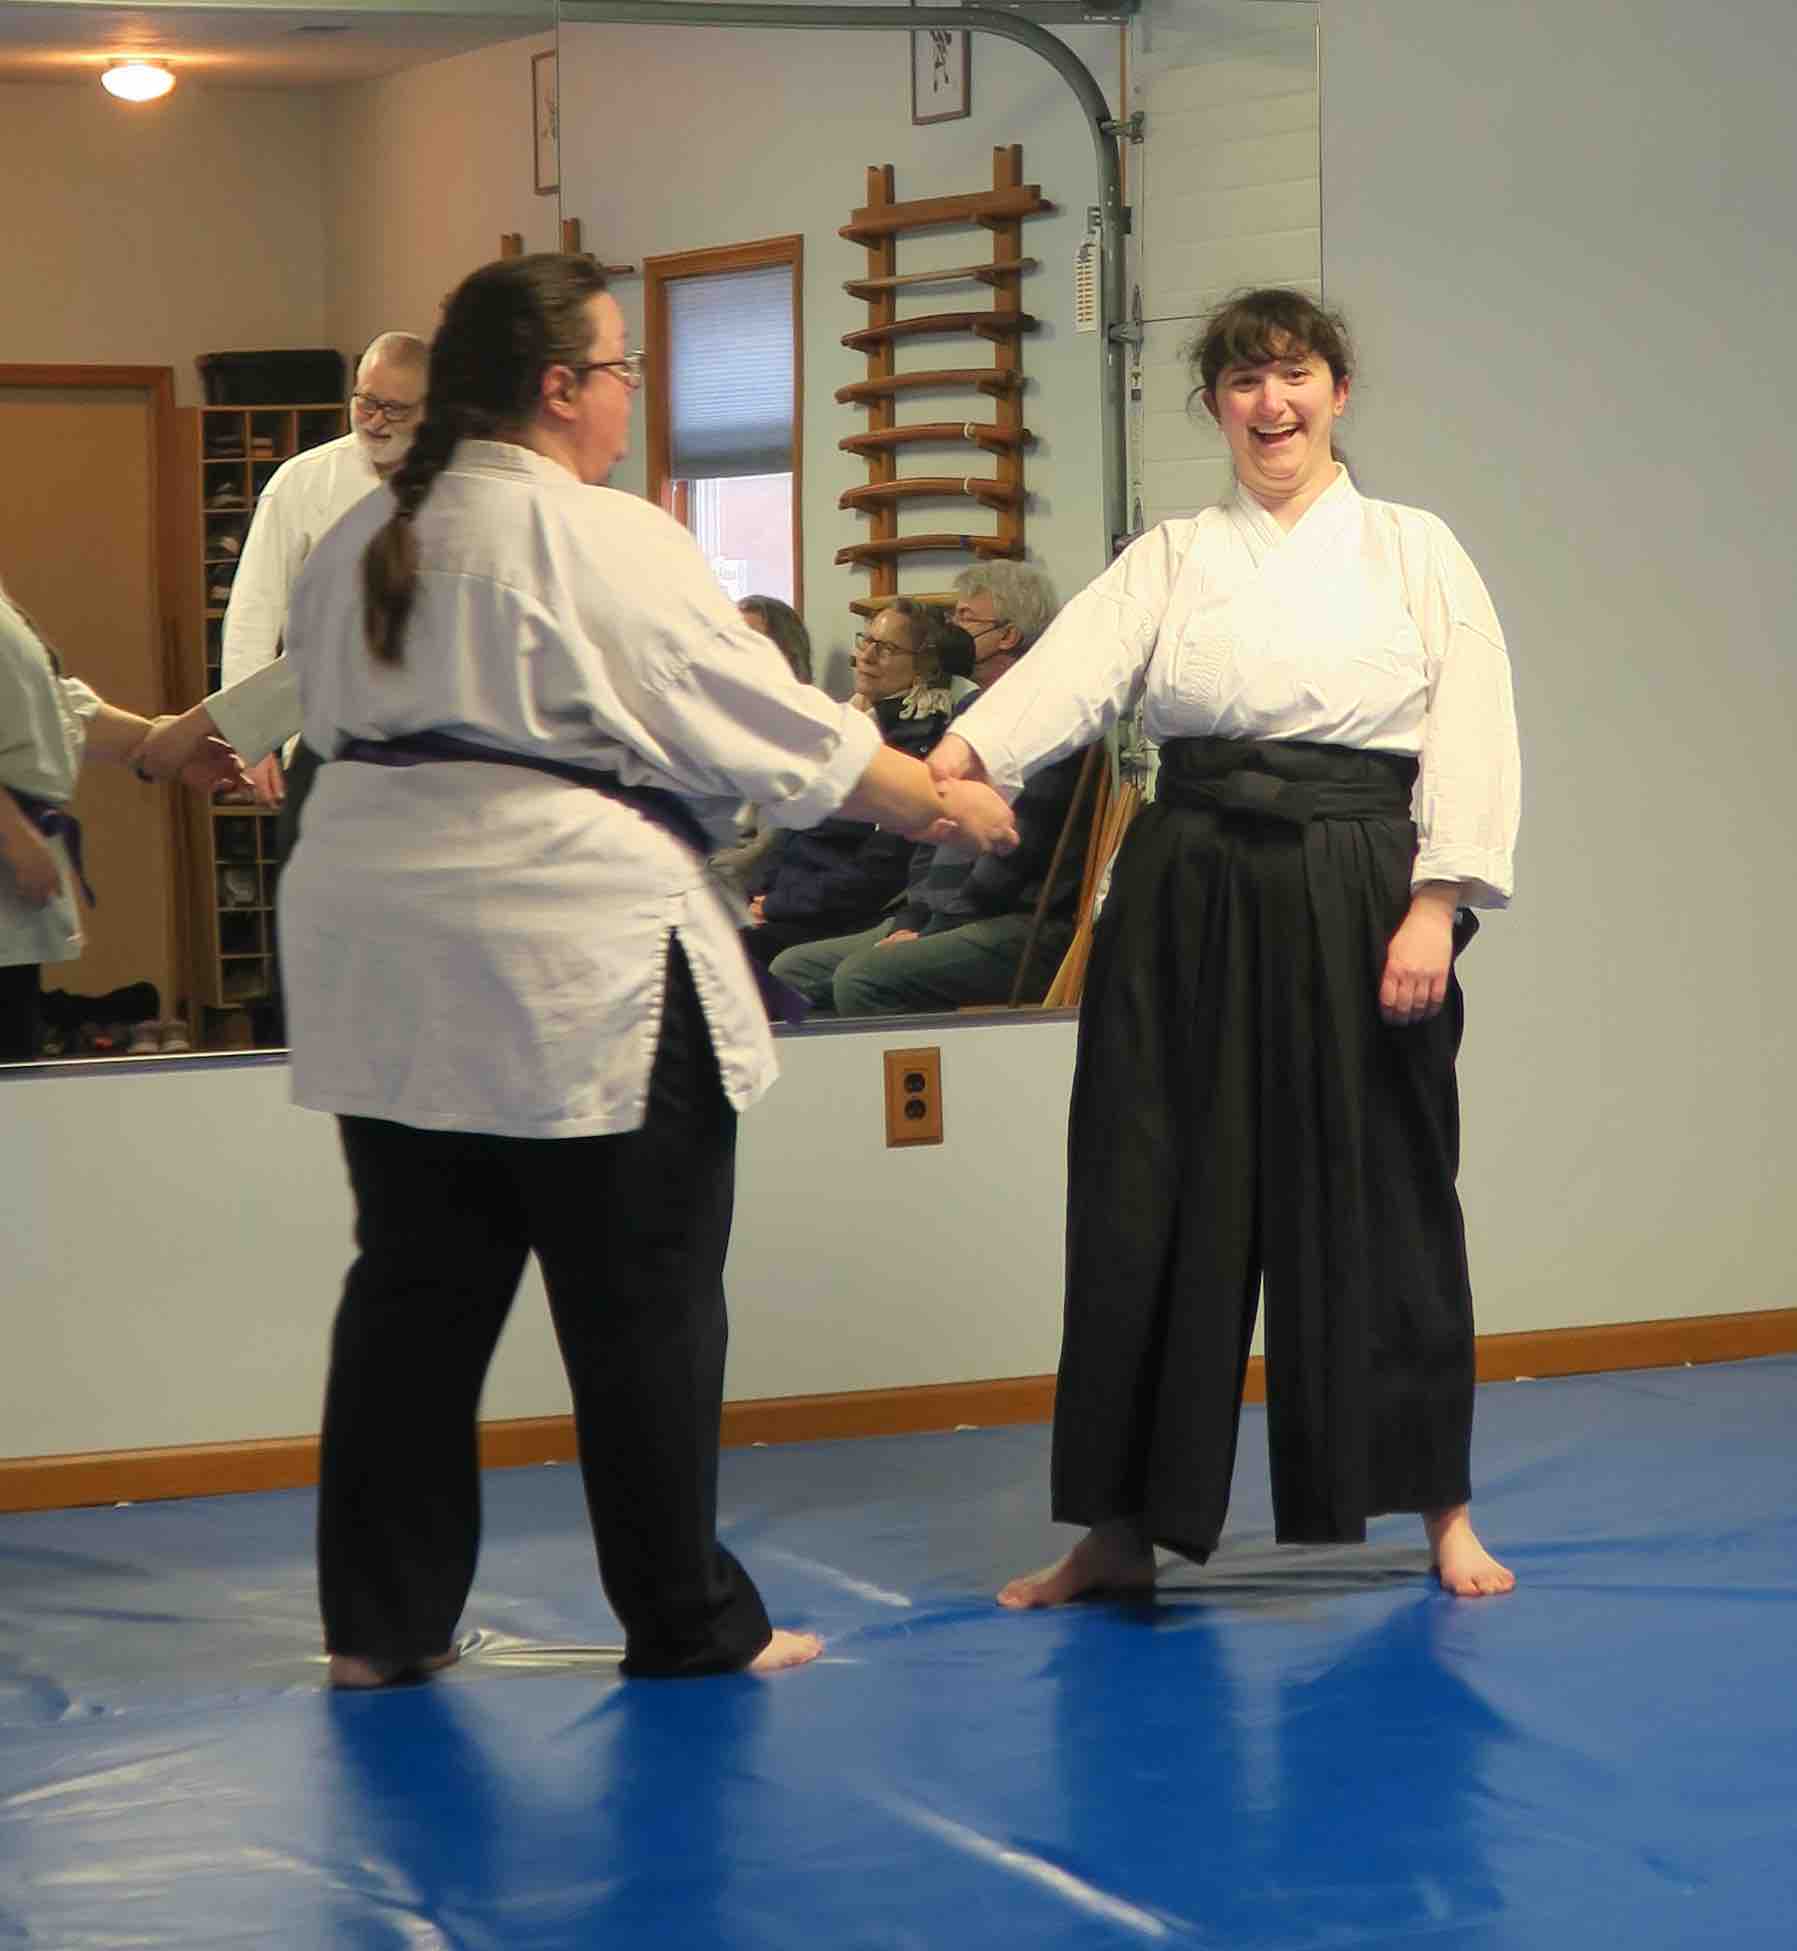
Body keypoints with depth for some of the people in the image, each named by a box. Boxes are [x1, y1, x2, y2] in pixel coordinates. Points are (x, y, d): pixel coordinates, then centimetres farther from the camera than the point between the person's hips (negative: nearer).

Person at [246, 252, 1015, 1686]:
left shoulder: (357, 547, 10)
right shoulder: (609, 547, -11)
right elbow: (776, 733, -7)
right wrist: (942, 803, 5)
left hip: (385, 962, 7)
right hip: (575, 968, -7)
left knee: (417, 1290, 12)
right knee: (643, 1301, 3)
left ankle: (381, 1623, 15)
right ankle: (689, 1621, 12)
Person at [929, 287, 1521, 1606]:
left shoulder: (1415, 553, 6)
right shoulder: (1167, 563, 10)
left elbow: (1473, 738, -1)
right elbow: (1071, 671, -8)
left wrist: (1435, 905, -12)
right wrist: (959, 756, -27)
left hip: (1353, 899, -2)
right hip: (1187, 902, 2)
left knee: (1380, 1196, 2)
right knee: (1150, 1205, 2)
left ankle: (1441, 1509, 19)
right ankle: (1120, 1531, 13)